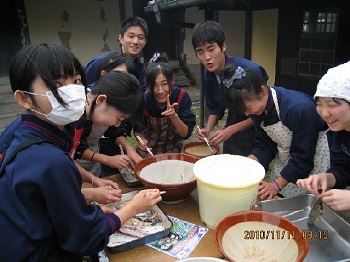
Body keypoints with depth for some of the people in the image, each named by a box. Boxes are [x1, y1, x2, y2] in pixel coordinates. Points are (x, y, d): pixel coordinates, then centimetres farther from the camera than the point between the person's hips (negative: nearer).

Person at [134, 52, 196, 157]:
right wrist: (141, 139, -26)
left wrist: (174, 116, -35)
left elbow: (186, 134, -19)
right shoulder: (144, 101, -20)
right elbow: (138, 130, -4)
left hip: (173, 150, 0)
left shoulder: (182, 97, -21)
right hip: (148, 150, 0)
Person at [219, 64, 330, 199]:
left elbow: (303, 157, -25)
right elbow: (265, 146, -3)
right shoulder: (258, 109, -10)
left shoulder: (300, 108, -33)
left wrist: (276, 185, -25)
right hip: (284, 160, 6)